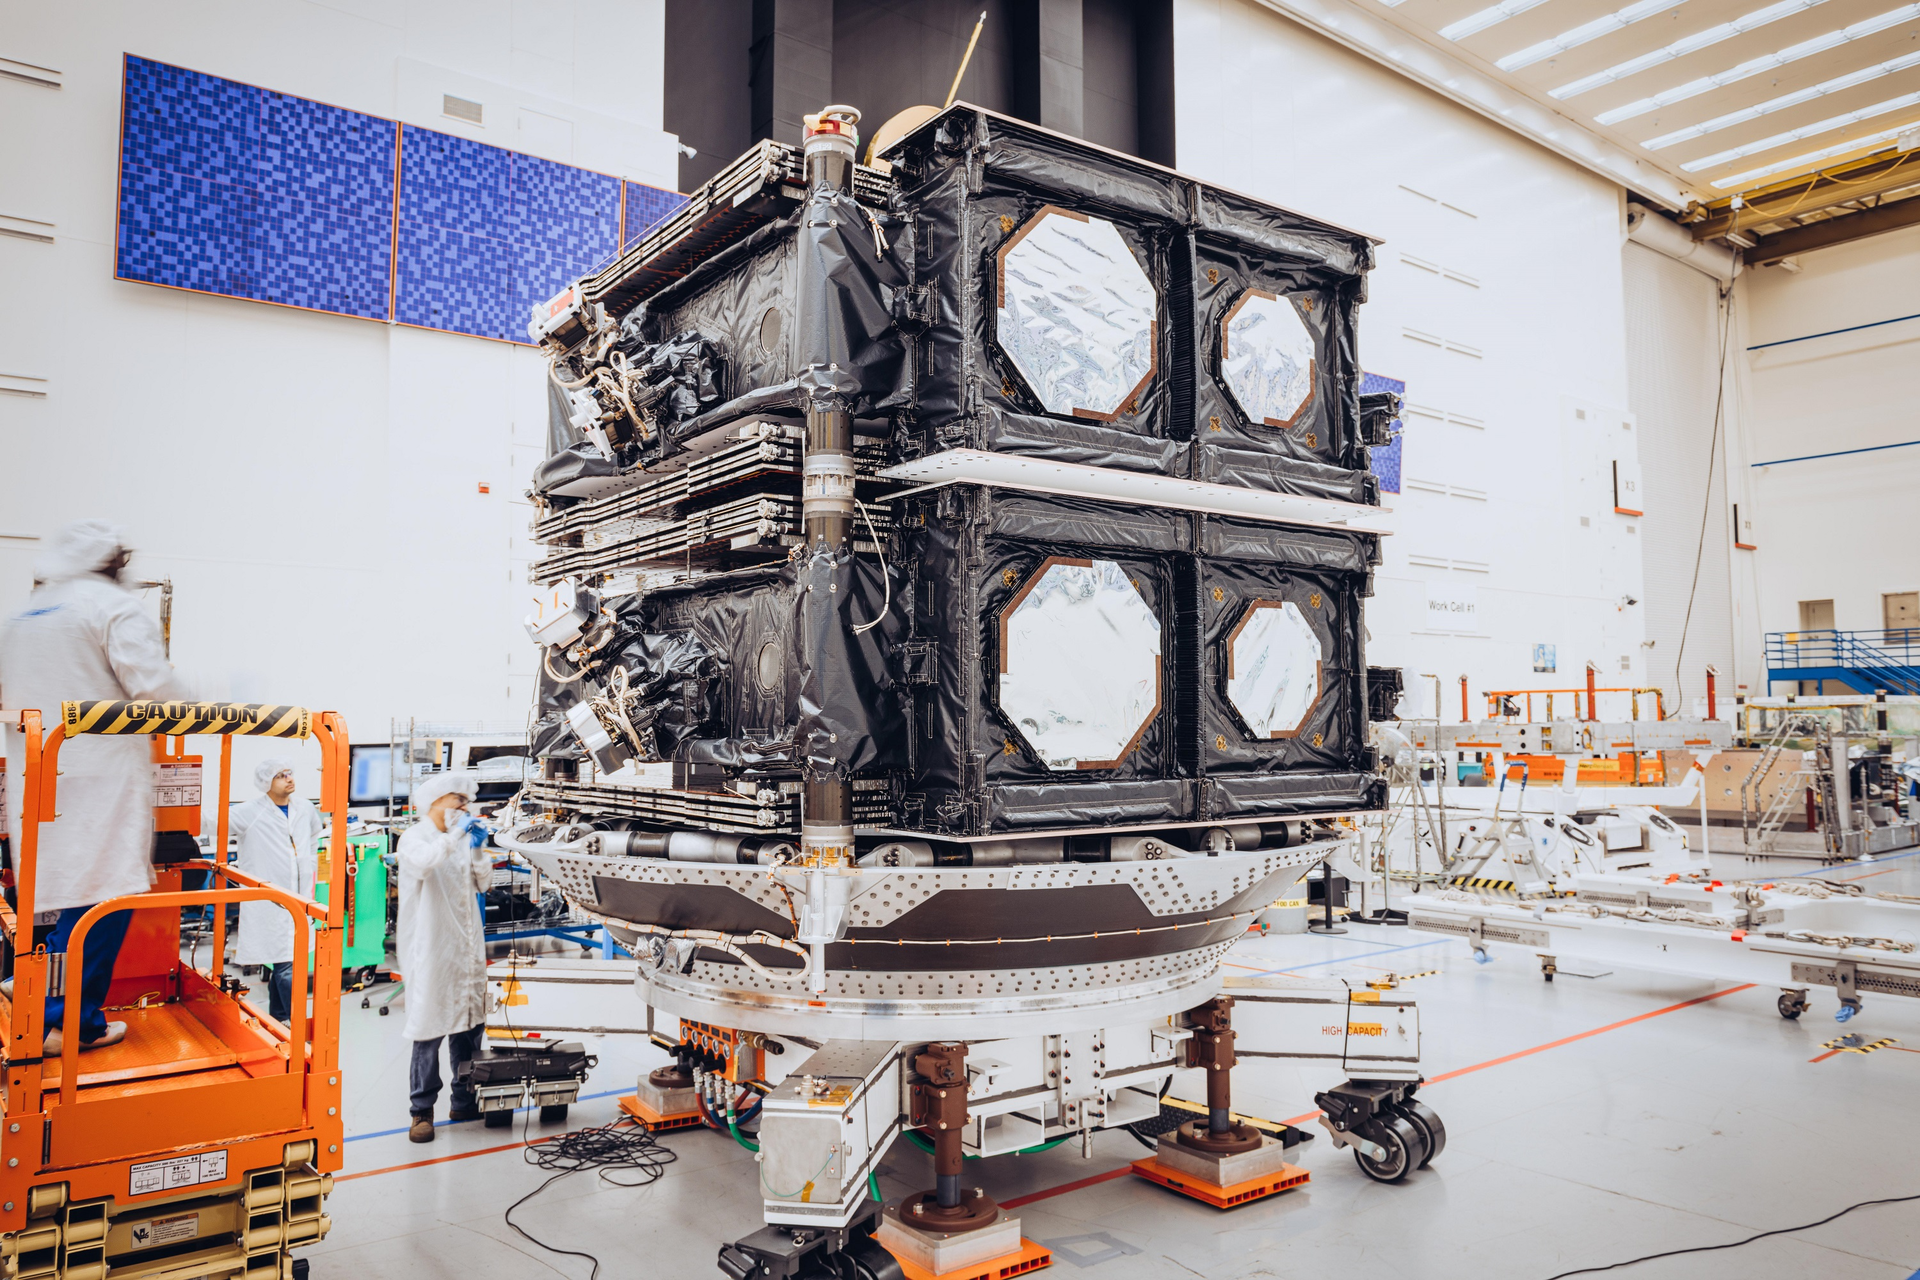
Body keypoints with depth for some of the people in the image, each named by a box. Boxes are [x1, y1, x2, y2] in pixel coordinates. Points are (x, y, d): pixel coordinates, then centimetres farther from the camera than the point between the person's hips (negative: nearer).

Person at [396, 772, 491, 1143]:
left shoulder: (463, 839, 15)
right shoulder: (415, 837, -4)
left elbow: (481, 882, 13)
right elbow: (423, 861, -27)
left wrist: (478, 849, -1)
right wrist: (456, 835, -25)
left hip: (467, 947, 7)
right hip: (431, 949, -7)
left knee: (469, 1023, 12)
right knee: (429, 1030, -5)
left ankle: (465, 1101, 23)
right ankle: (422, 1111, 5)